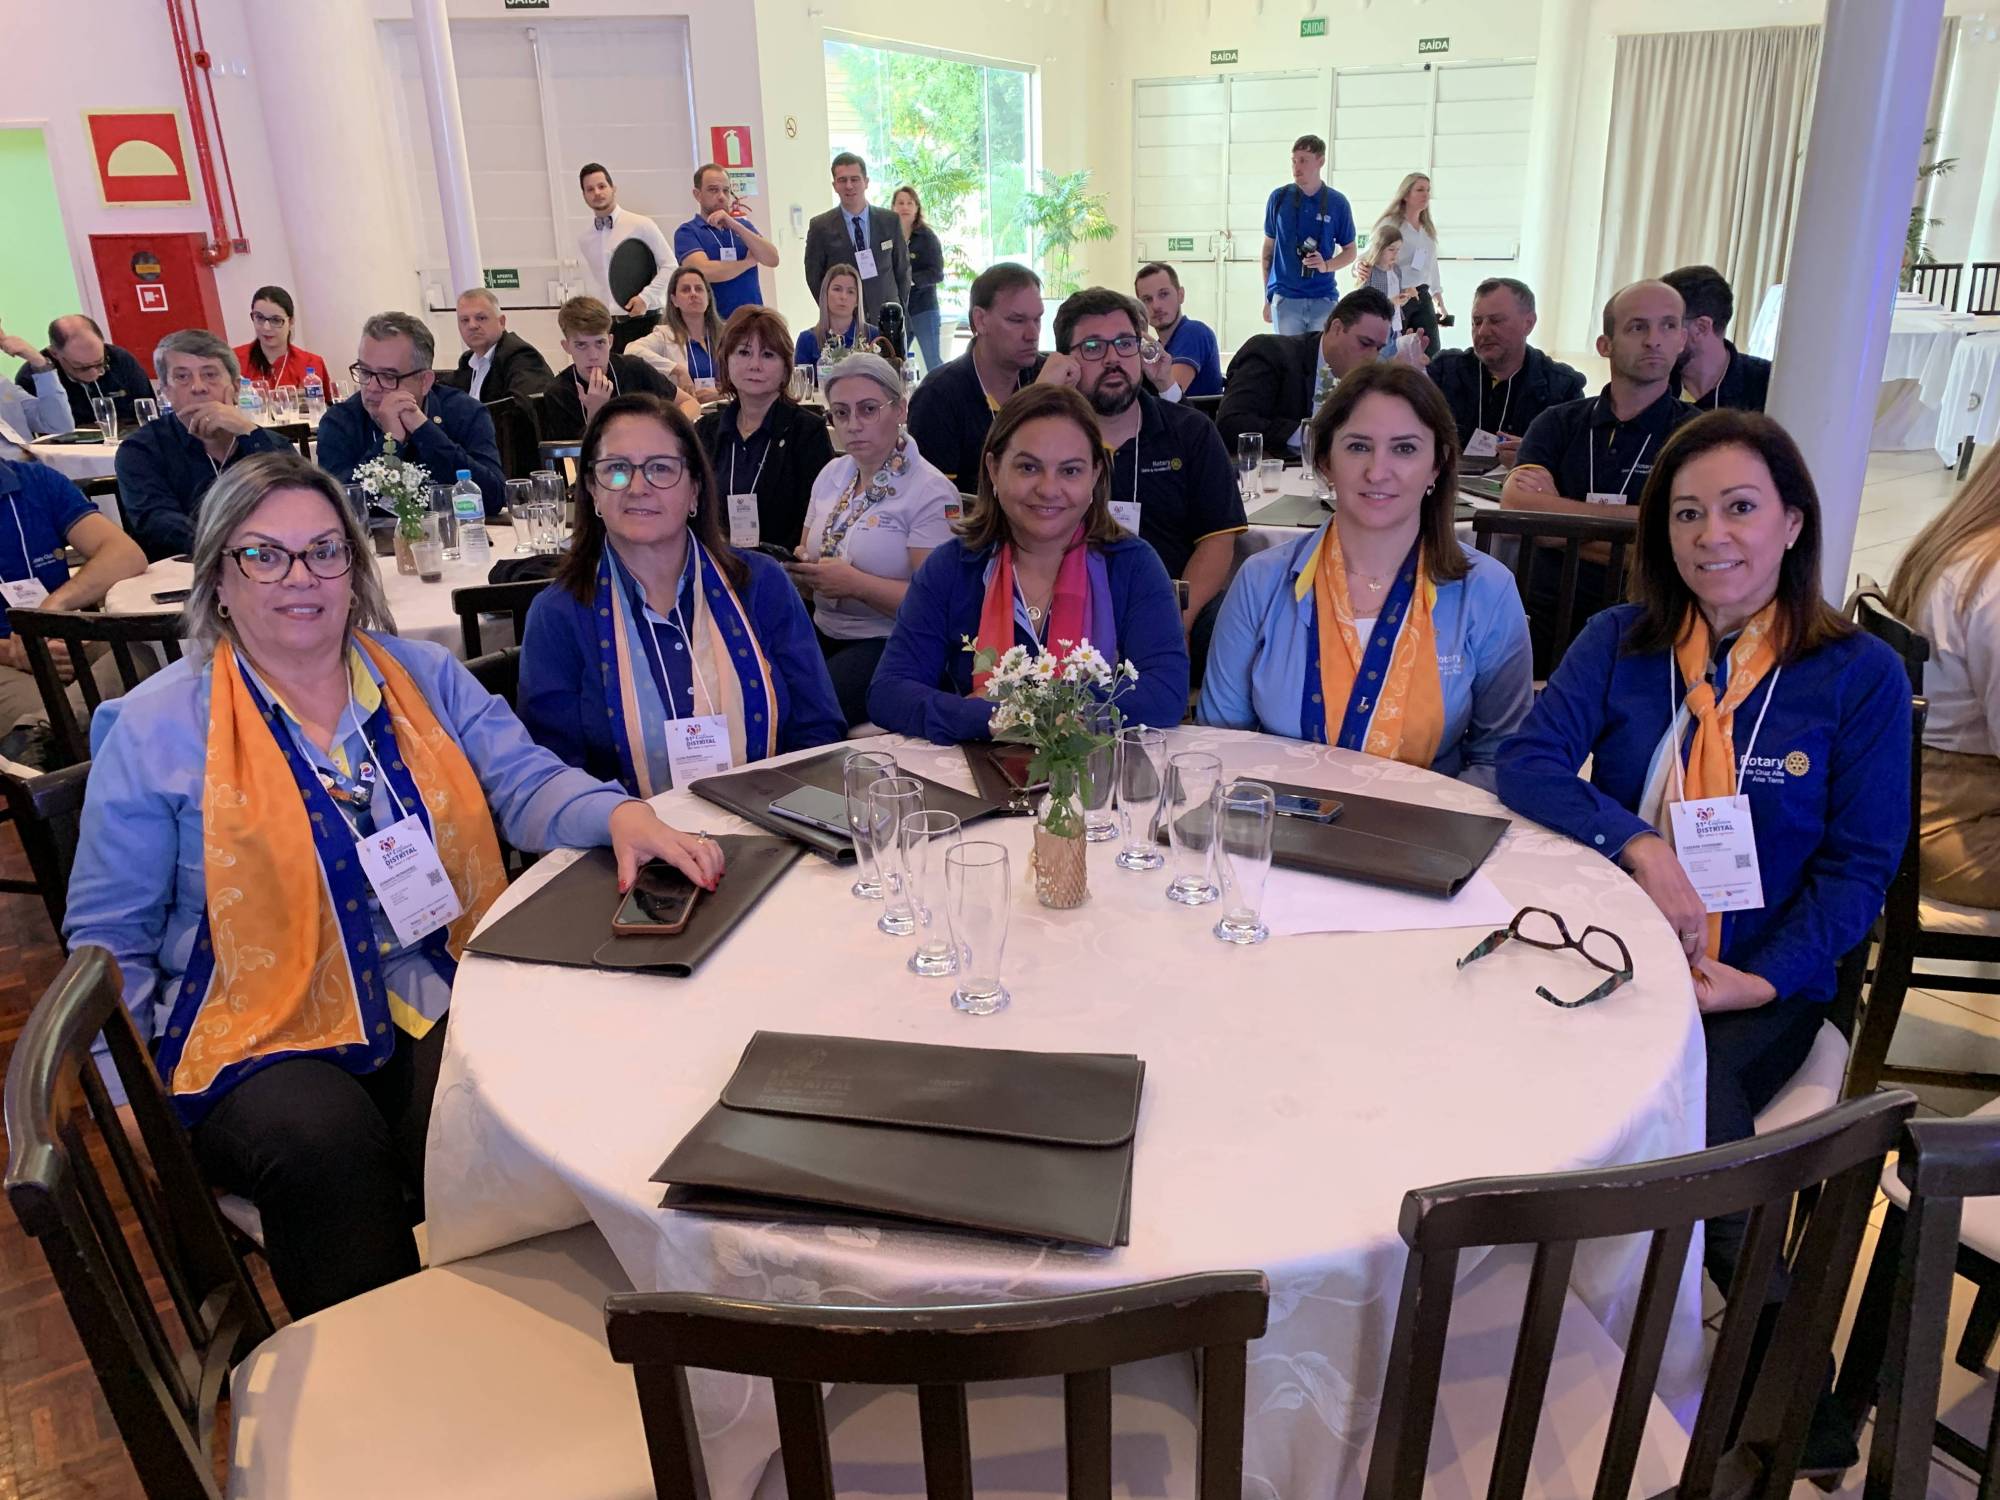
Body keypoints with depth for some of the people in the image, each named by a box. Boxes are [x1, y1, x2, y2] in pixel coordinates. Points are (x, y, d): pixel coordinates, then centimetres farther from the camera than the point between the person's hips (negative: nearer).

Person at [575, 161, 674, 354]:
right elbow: (595, 284, 19)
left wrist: (646, 297, -13)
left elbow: (669, 265, -3)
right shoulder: (583, 240, 12)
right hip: (606, 325, 4)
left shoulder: (641, 225, -1)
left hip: (643, 321, -4)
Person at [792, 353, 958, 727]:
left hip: (888, 644, -6)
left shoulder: (930, 493, -9)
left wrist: (855, 583, -19)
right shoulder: (832, 475, 12)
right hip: (823, 633, 6)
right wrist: (798, 568, -5)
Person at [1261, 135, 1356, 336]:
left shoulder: (1337, 203, 3)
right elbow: (1269, 248, 11)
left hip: (1323, 299, 0)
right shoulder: (1279, 198, 4)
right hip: (1285, 298, 0)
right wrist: (1267, 298, 10)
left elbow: (1349, 251, 11)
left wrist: (1326, 265, -10)